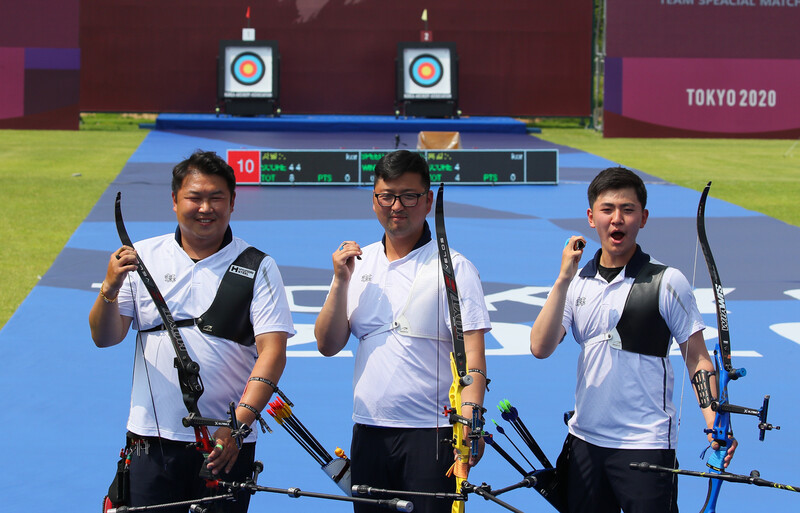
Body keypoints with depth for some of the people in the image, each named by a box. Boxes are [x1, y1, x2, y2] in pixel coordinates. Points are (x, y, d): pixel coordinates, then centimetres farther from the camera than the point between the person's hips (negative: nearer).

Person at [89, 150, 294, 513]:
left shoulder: (257, 268, 1)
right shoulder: (143, 256, 6)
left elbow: (272, 351, -8)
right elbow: (104, 338, 4)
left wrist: (240, 421, -20)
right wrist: (110, 288, -16)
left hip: (226, 444, -1)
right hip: (151, 439, 1)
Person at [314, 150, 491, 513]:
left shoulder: (454, 268, -4)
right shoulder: (358, 262, 11)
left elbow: (472, 355, -12)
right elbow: (328, 345, 8)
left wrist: (469, 417, -26)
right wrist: (341, 281, -4)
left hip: (431, 432, -5)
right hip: (367, 432, 5)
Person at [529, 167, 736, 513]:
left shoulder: (667, 282, -4)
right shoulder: (577, 282, 7)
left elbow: (697, 360, -4)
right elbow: (540, 348, -5)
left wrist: (714, 423, -18)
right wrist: (563, 279, -13)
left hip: (647, 445, -4)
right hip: (585, 442, 4)